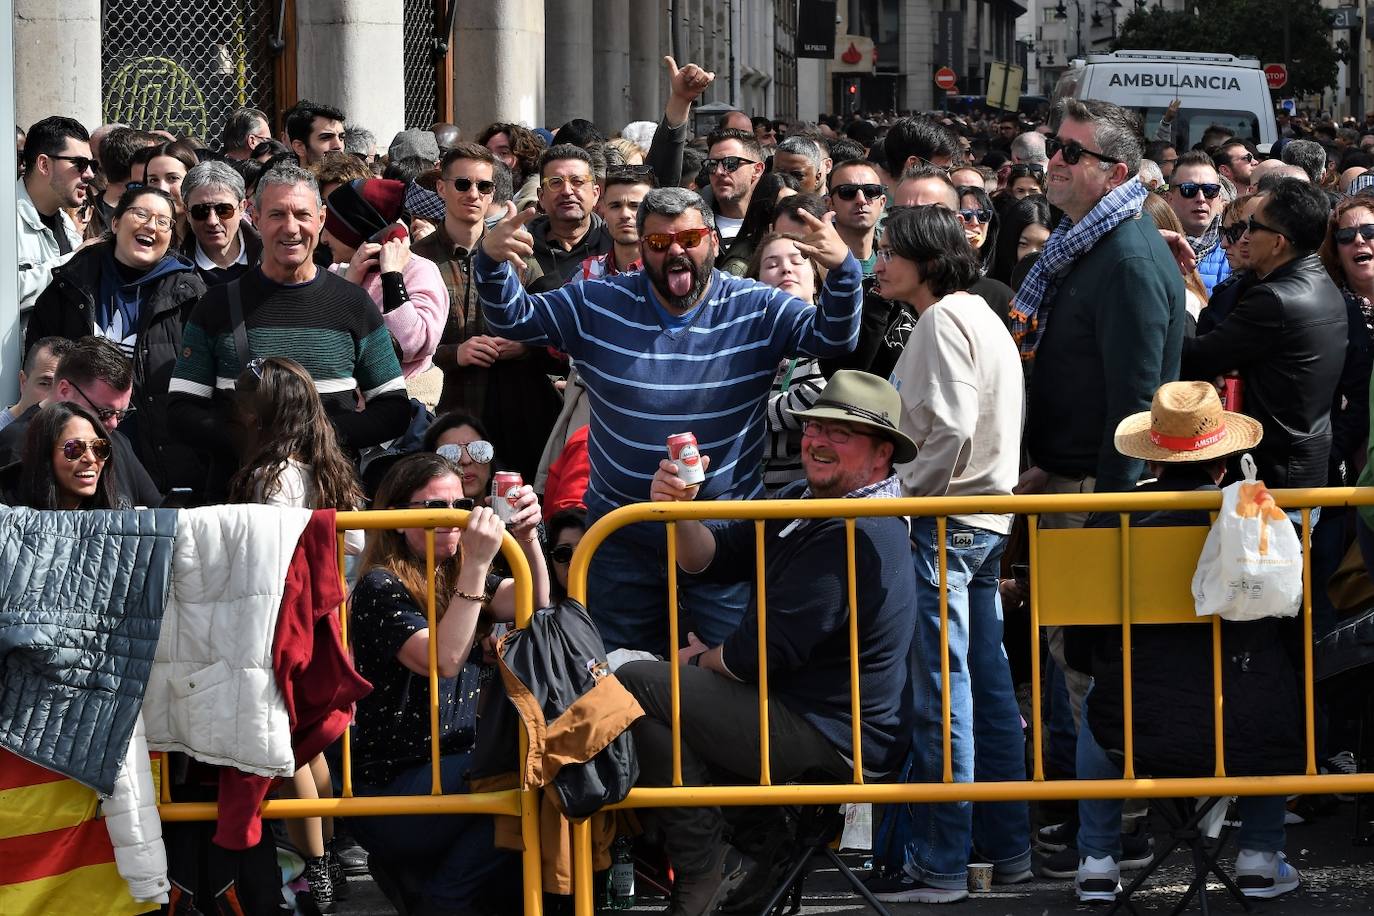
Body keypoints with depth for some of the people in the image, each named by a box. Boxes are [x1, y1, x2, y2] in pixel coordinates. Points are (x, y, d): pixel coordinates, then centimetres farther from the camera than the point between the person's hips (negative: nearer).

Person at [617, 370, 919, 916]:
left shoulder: (859, 537, -25)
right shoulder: (806, 503, 9)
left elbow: (765, 650, -25)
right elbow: (709, 559, 9)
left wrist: (700, 661, -3)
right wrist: (679, 511, -13)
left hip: (830, 742, -11)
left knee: (634, 687, -14)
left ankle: (705, 871, -10)